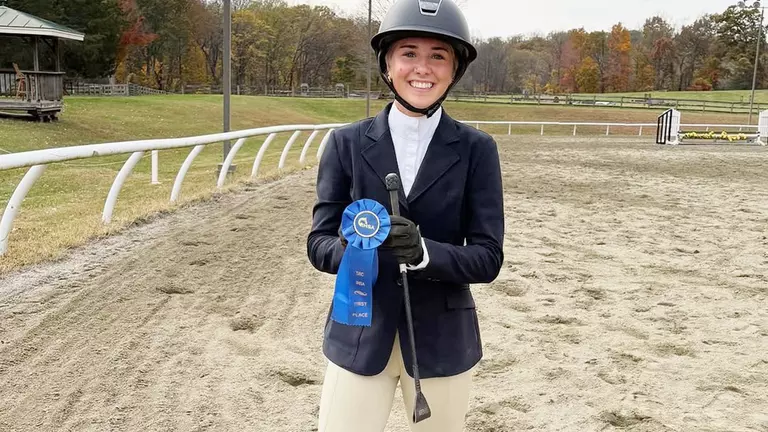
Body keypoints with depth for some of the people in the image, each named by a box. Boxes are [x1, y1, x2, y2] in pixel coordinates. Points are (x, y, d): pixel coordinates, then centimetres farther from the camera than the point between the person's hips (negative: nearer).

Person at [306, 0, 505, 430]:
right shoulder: (347, 143, -3)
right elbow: (319, 242, -2)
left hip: (442, 340, 0)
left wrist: (423, 251, -27)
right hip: (359, 336, 0)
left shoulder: (477, 149, -5)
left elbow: (488, 258, -8)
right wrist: (353, 247, -24)